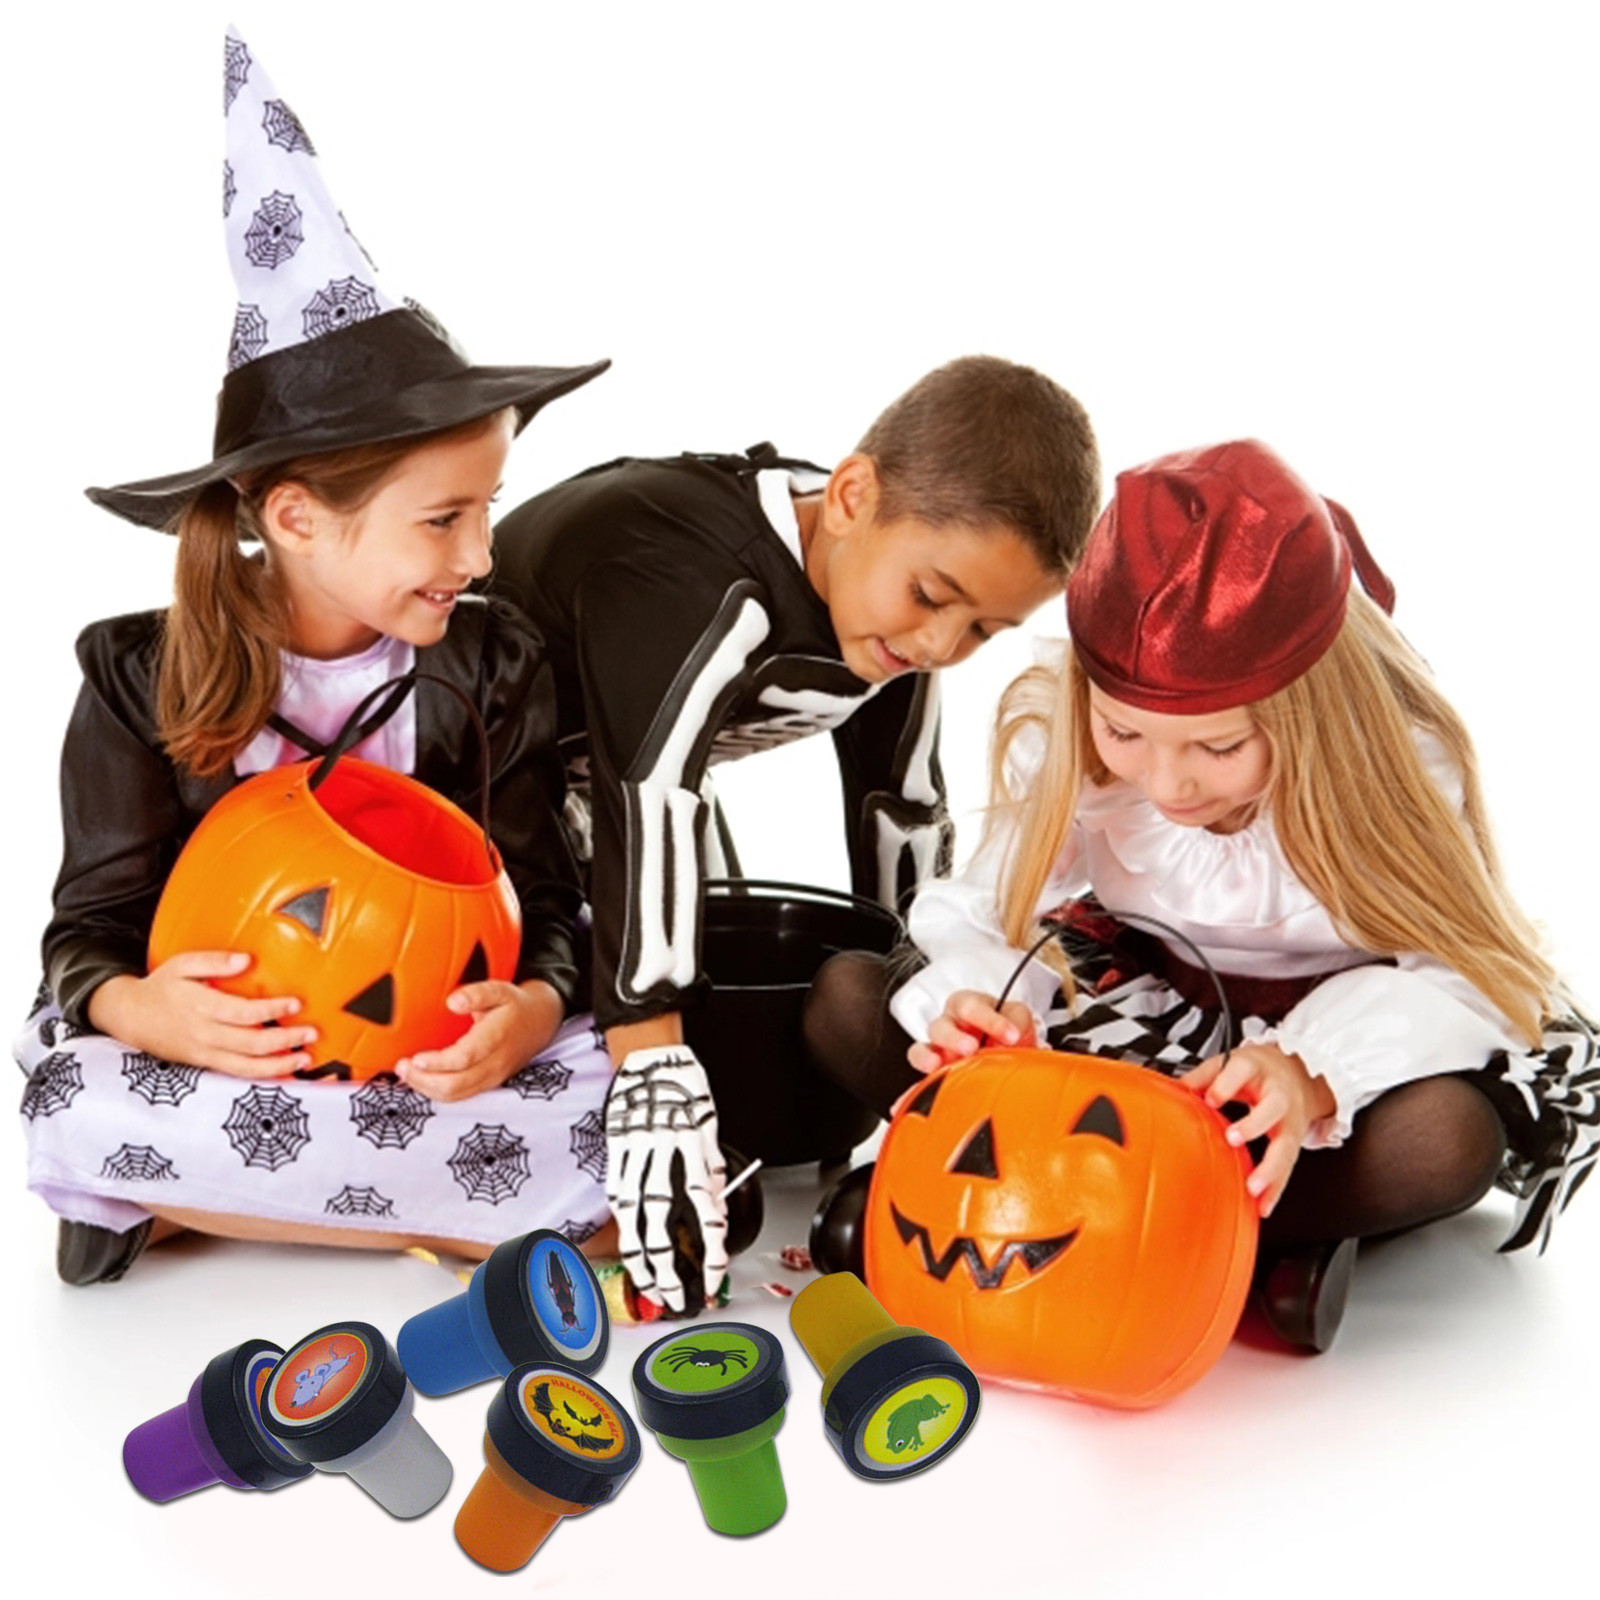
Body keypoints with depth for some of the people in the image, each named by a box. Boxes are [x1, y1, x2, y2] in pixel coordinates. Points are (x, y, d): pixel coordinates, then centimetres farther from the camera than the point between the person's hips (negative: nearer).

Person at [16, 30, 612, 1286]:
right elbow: (92, 934, -2)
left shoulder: (494, 663, -2)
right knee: (78, 1116, -34)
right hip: (222, 1061, 0)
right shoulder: (143, 676, -5)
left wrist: (527, 1013, -26)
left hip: (441, 1066, 0)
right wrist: (140, 1006, -28)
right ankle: (547, 1223, -22)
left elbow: (547, 911, -1)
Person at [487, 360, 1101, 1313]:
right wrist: (654, 1075, -56)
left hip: (645, 762, 7)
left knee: (741, 1051, 6)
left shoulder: (894, 600, -15)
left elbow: (905, 818, -8)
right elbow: (646, 802, -50)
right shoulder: (684, 578, -41)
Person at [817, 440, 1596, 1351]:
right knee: (850, 1002, -19)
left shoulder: (1398, 768, -25)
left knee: (1448, 1136, -39)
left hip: (1329, 1020, -2)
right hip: (1144, 996, 3)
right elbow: (990, 917, -16)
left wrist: (1313, 1070, -45)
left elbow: (1450, 970, -24)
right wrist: (985, 1003, -42)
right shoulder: (1059, 742, -20)